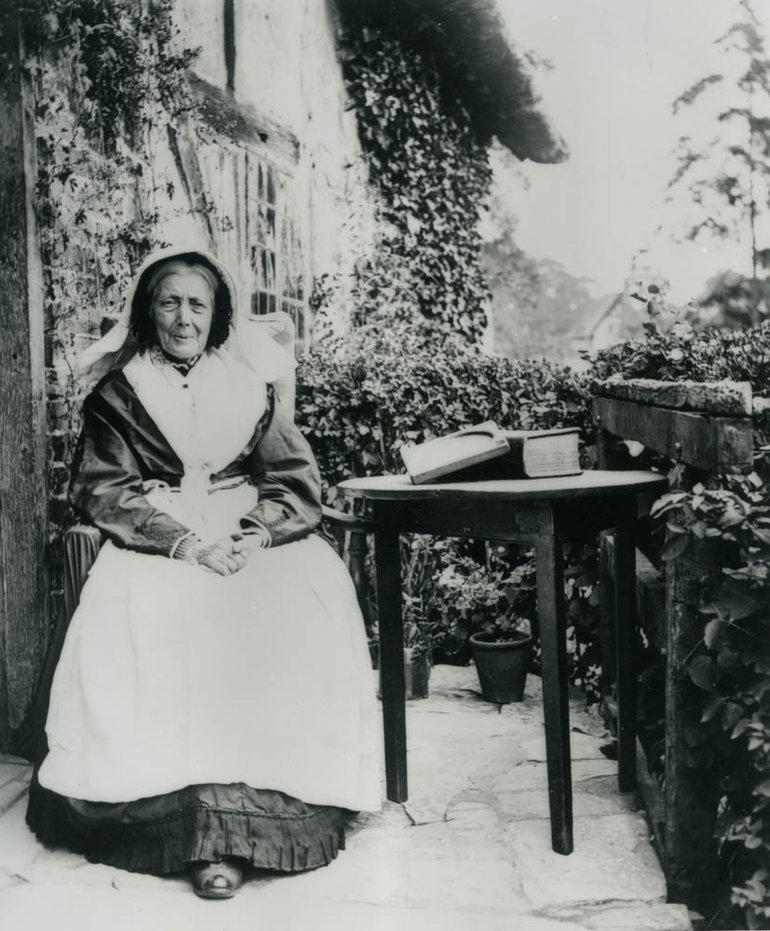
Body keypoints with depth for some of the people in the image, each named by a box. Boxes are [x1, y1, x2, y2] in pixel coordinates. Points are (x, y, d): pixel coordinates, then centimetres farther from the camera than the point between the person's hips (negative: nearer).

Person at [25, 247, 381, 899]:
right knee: (138, 619, -35)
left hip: (252, 538, 2)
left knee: (311, 598, -31)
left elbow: (296, 479, 10)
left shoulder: (250, 385, 15)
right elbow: (102, 490, 1)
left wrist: (255, 534, -12)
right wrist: (187, 543, -16)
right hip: (156, 545, -1)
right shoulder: (118, 392, 11)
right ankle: (209, 829, -35)